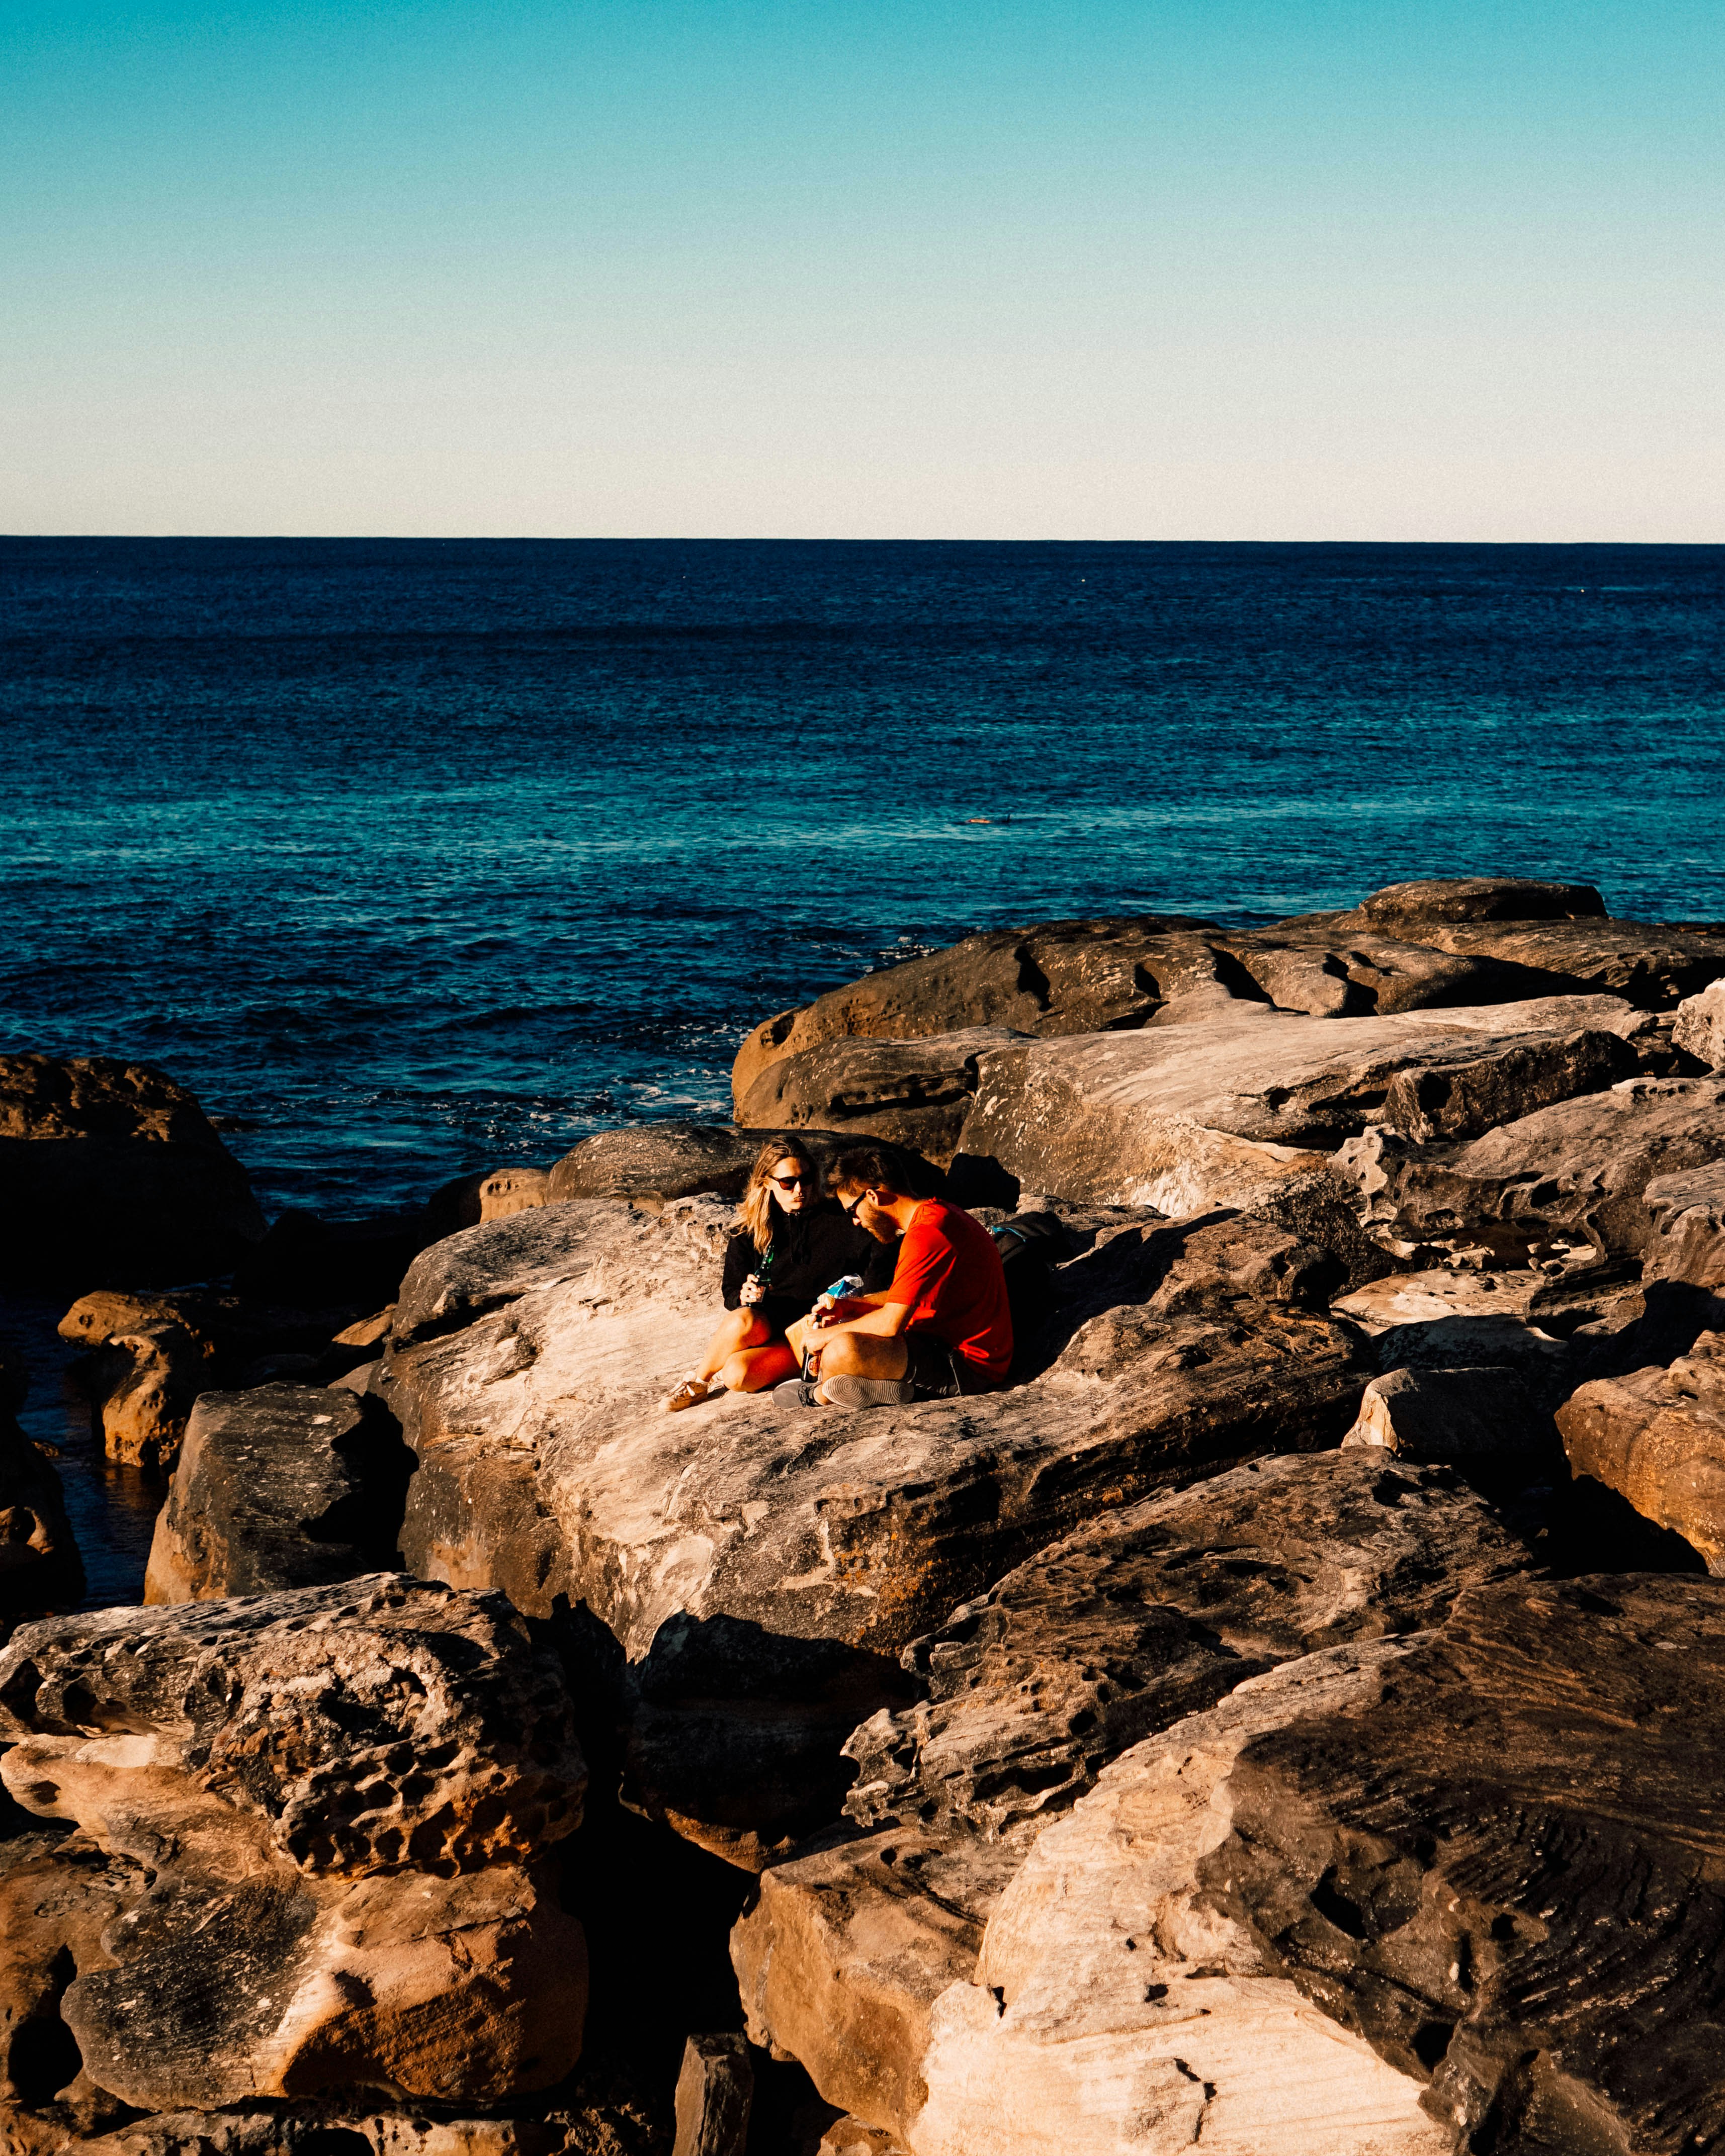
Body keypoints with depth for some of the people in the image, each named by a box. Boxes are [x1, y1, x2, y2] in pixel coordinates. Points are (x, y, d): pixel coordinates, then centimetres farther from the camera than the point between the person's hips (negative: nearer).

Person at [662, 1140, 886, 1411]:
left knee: (737, 1376, -32)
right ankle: (697, 1384, -11)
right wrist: (743, 1297, -16)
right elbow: (731, 1293, 7)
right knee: (743, 1320, -35)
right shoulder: (750, 1229, 7)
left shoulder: (835, 1221, -2)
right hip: (765, 1321, 4)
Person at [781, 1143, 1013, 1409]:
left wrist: (827, 1335, -9)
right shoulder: (937, 1214, 13)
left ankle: (821, 1395, 4)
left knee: (842, 1351, -29)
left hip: (968, 1365, -11)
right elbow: (901, 1299, 24)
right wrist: (846, 1306, 10)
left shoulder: (926, 1233, -22)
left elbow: (891, 1322, -23)